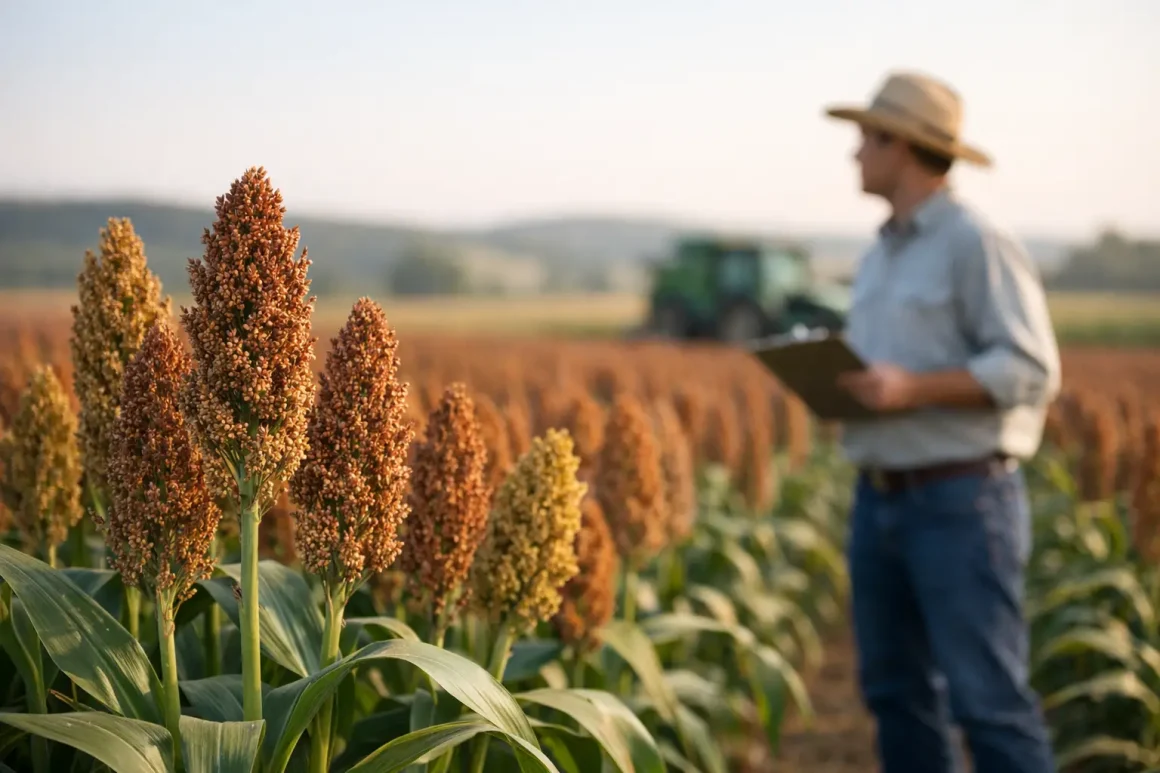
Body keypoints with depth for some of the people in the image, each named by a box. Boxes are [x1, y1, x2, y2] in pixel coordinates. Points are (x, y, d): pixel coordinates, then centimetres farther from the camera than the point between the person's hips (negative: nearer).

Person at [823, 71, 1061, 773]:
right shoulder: (881, 255, 18)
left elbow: (1031, 370, -15)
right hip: (880, 497, 9)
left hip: (961, 499, -8)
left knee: (986, 698, -7)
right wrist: (835, 384, 4)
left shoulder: (977, 243, -9)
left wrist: (914, 389, -23)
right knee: (895, 690, 11)